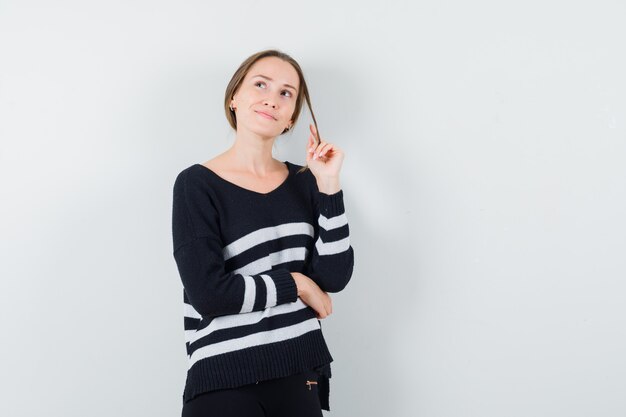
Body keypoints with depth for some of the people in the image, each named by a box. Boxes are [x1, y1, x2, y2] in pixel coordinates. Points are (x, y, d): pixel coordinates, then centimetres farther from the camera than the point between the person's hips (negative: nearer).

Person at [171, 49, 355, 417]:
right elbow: (208, 293, -16)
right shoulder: (197, 184, -7)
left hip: (301, 375, 4)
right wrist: (295, 284, -7)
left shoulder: (303, 182, 6)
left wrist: (329, 186, -8)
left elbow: (335, 277, -3)